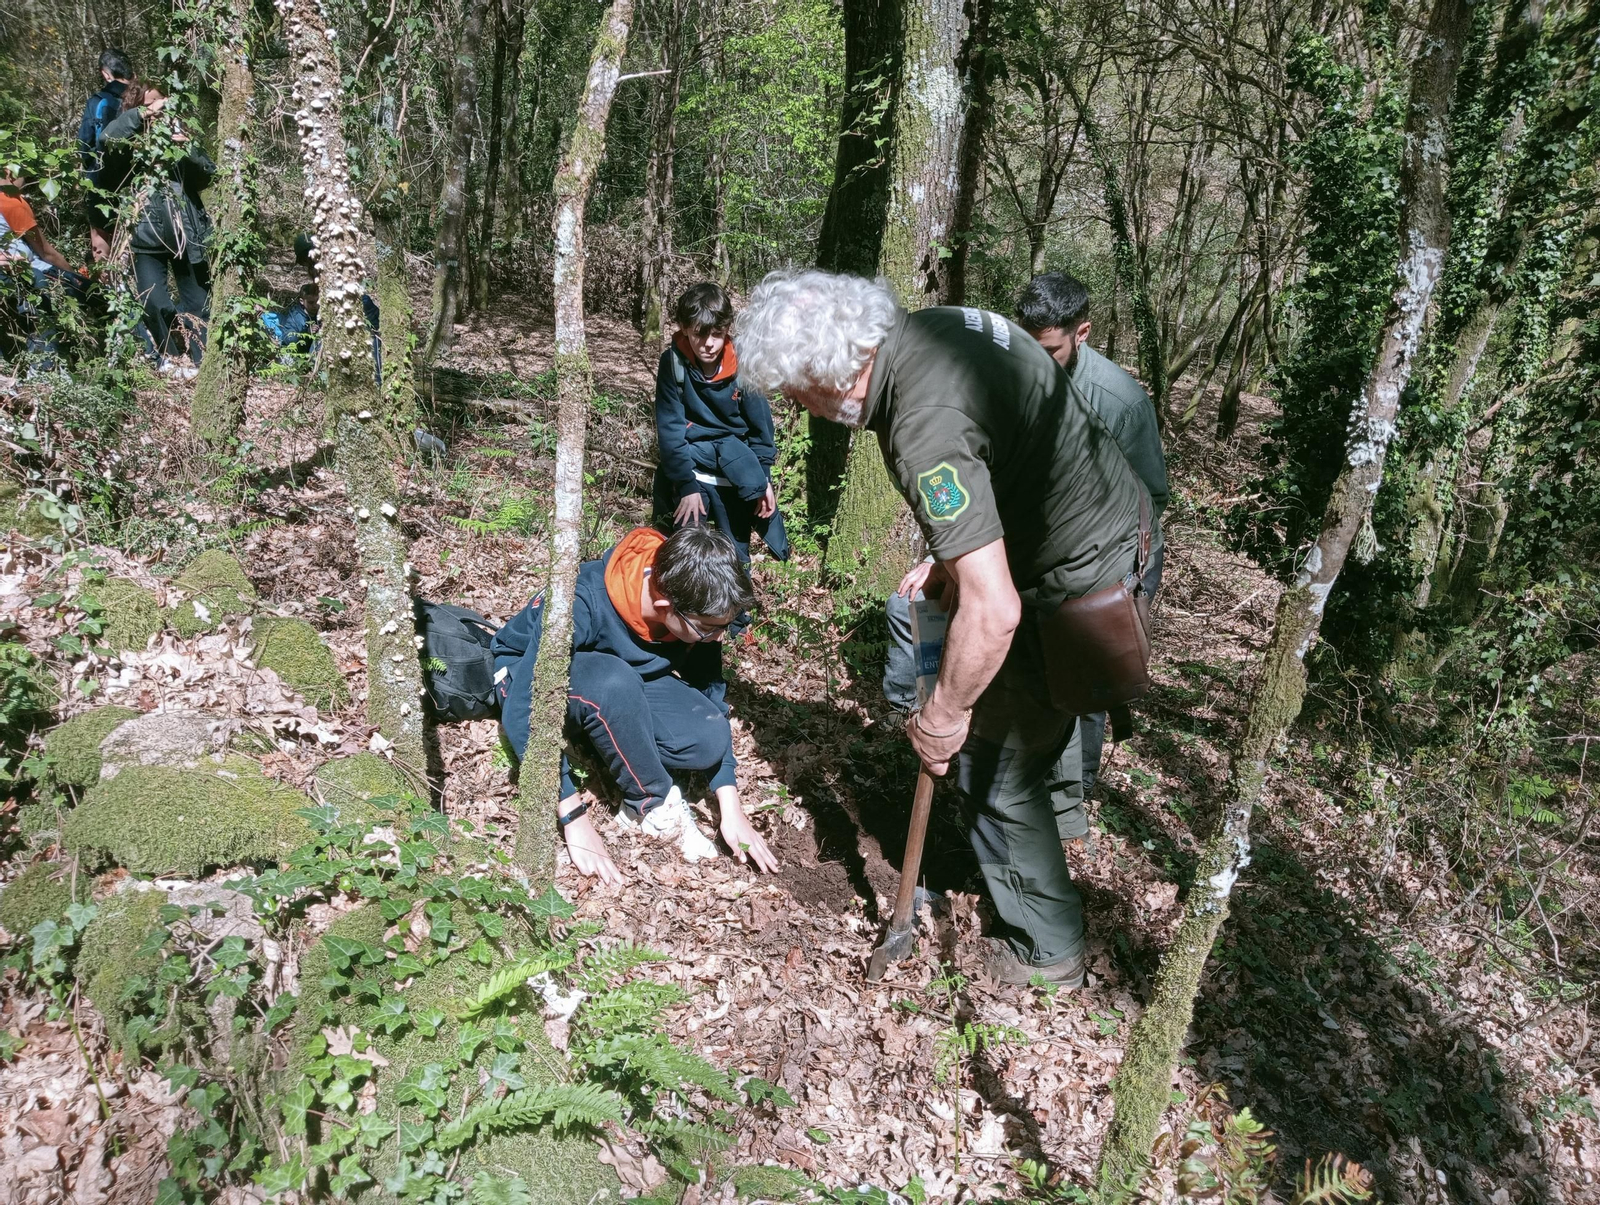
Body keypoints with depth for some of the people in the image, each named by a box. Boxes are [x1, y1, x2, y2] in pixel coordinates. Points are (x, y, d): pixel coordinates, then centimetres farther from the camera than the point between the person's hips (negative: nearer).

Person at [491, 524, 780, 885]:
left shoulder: (696, 606, -21)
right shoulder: (582, 602, -37)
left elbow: (710, 693, -10)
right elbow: (529, 712, -36)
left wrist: (732, 809, -13)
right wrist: (574, 818, -35)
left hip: (624, 686, 4)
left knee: (709, 737, -25)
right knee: (612, 681, -39)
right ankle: (656, 805, -17)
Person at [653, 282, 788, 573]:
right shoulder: (673, 363, -14)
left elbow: (761, 426, -2)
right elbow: (669, 429, -13)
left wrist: (764, 479, -3)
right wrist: (686, 484, -16)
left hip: (737, 475, 1)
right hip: (691, 467, -1)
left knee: (737, 554, 11)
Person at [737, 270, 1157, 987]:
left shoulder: (926, 426, -33)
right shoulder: (927, 327, -3)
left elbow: (993, 611, -35)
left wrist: (944, 718, -21)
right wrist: (952, 557, 7)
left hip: (1079, 581, -10)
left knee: (996, 766, 3)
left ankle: (1047, 952, 23)